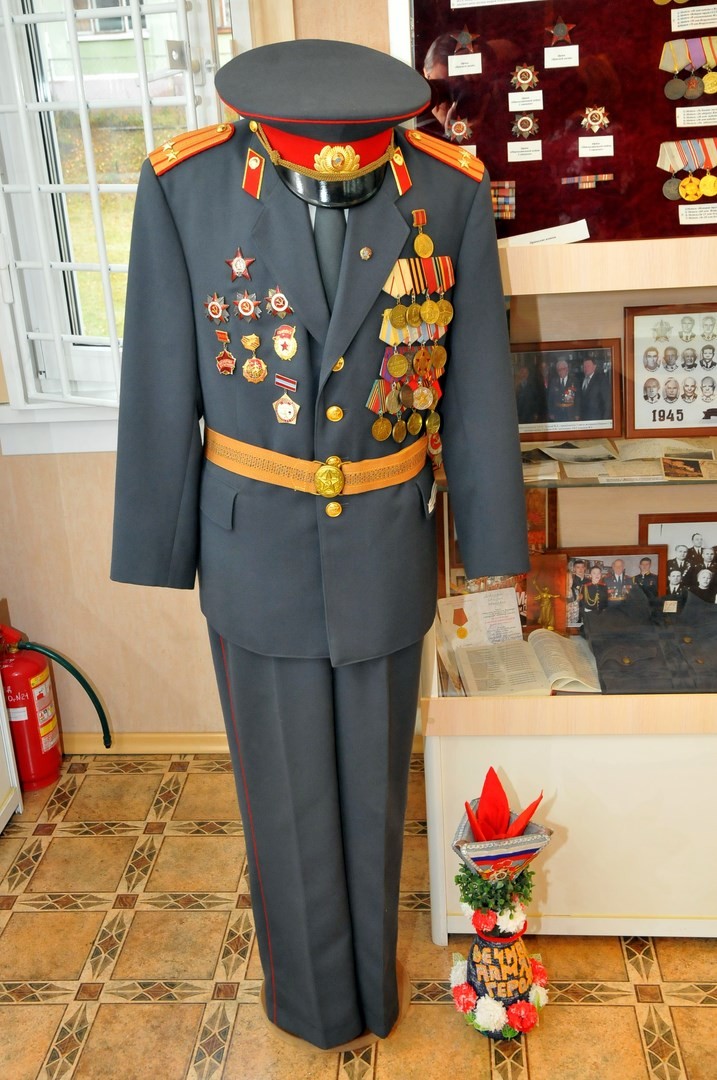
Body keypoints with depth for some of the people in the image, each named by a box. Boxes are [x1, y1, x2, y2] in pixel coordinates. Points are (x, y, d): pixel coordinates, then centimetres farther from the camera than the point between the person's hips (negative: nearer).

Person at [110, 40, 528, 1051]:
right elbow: (161, 393, -7)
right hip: (256, 549, 0)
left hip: (388, 547, 1)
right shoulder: (187, 185, -14)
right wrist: (161, 553, 1)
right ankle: (314, 995, 43)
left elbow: (478, 393, -4)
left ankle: (368, 981, 46)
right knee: (286, 789, 16)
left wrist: (494, 553, 3)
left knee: (373, 783, 18)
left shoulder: (452, 191, -11)